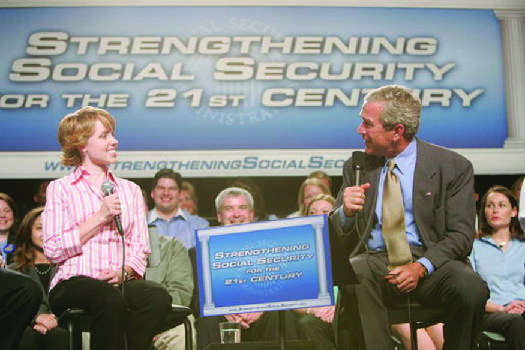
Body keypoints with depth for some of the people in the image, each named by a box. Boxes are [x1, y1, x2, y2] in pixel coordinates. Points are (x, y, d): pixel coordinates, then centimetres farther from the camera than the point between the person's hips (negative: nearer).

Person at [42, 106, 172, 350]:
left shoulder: (130, 190, 21)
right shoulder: (60, 189, 9)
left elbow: (140, 247, 13)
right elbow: (53, 250, -3)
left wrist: (123, 271, -8)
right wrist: (100, 217, -6)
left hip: (121, 281, 3)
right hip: (73, 282, -3)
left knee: (159, 296, -31)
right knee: (111, 299, -38)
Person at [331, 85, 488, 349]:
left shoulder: (453, 167, 3)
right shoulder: (357, 167, 12)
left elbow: (460, 235, -1)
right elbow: (335, 237, 11)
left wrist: (421, 267, -18)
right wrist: (346, 212, -13)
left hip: (430, 261, -1)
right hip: (373, 262, 1)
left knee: (471, 288, -32)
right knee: (354, 275, -34)